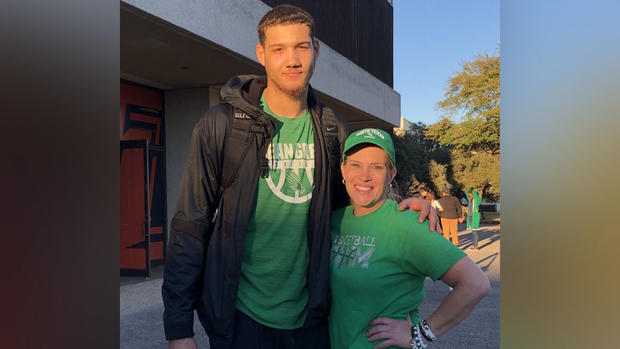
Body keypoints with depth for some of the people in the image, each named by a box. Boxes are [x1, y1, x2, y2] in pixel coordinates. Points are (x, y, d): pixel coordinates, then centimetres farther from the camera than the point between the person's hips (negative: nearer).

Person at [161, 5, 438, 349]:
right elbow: (189, 228, -8)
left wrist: (397, 207, -3)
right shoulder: (221, 124, -8)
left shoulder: (333, 130, 2)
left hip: (311, 318, 4)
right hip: (240, 319, -3)